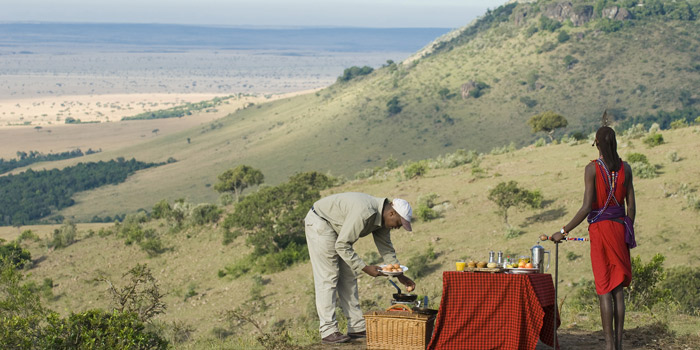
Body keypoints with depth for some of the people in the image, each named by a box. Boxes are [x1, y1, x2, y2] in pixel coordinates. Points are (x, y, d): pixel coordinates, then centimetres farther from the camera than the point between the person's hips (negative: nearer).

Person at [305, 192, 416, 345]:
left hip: (337, 228, 10)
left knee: (348, 277, 7)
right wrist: (365, 268, -28)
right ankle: (328, 332, -12)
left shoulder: (382, 217, -3)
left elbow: (386, 247, 10)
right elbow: (342, 246, -29)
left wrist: (400, 276, 6)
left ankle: (357, 327, 9)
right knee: (328, 277, -12)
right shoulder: (364, 213, -34)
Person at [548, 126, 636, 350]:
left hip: (600, 228, -4)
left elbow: (586, 207, -14)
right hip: (620, 227, 4)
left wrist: (564, 231, -8)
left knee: (604, 290, -3)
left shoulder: (592, 168, -10)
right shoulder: (625, 168, 4)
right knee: (618, 288, 9)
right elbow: (631, 205, 7)